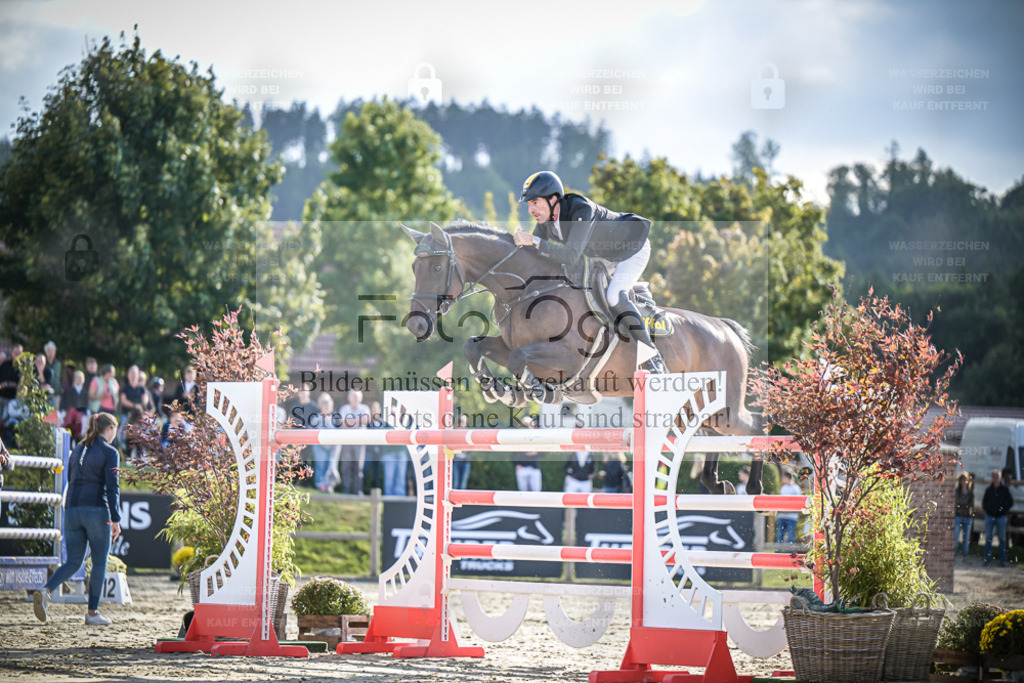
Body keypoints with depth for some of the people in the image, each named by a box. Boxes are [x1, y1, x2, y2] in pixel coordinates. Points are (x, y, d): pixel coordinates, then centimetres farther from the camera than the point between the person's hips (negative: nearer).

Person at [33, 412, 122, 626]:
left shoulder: (77, 450, 16)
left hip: (72, 510, 6)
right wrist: (115, 519, -10)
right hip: (96, 510, -6)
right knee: (100, 562, 7)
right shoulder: (109, 452, -4)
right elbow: (112, 487, -11)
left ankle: (45, 591, -18)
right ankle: (92, 613, 8)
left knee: (73, 562, 8)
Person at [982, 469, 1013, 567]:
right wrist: (986, 510, 4)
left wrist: (1004, 510, -5)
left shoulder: (1005, 489, -2)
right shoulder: (989, 489, 6)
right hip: (990, 516, 2)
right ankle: (988, 559, 8)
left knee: (1002, 539, 3)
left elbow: (1010, 502, 2)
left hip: (1001, 517, -2)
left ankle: (1002, 560, 7)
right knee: (988, 538, 2)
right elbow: (984, 501, 16)